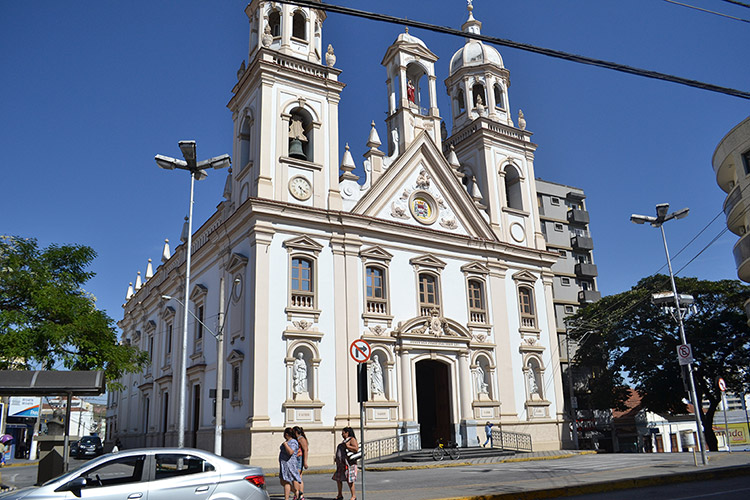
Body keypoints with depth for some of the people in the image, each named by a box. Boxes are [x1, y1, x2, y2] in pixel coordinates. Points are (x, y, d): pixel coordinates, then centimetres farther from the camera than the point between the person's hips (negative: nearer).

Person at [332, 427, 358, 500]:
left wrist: (347, 446, -22)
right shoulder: (345, 440, 22)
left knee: (349, 480, -9)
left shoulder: (352, 439, -6)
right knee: (338, 478, 10)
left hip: (348, 462, -10)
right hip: (341, 463, 10)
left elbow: (356, 448, -19)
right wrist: (336, 458, 17)